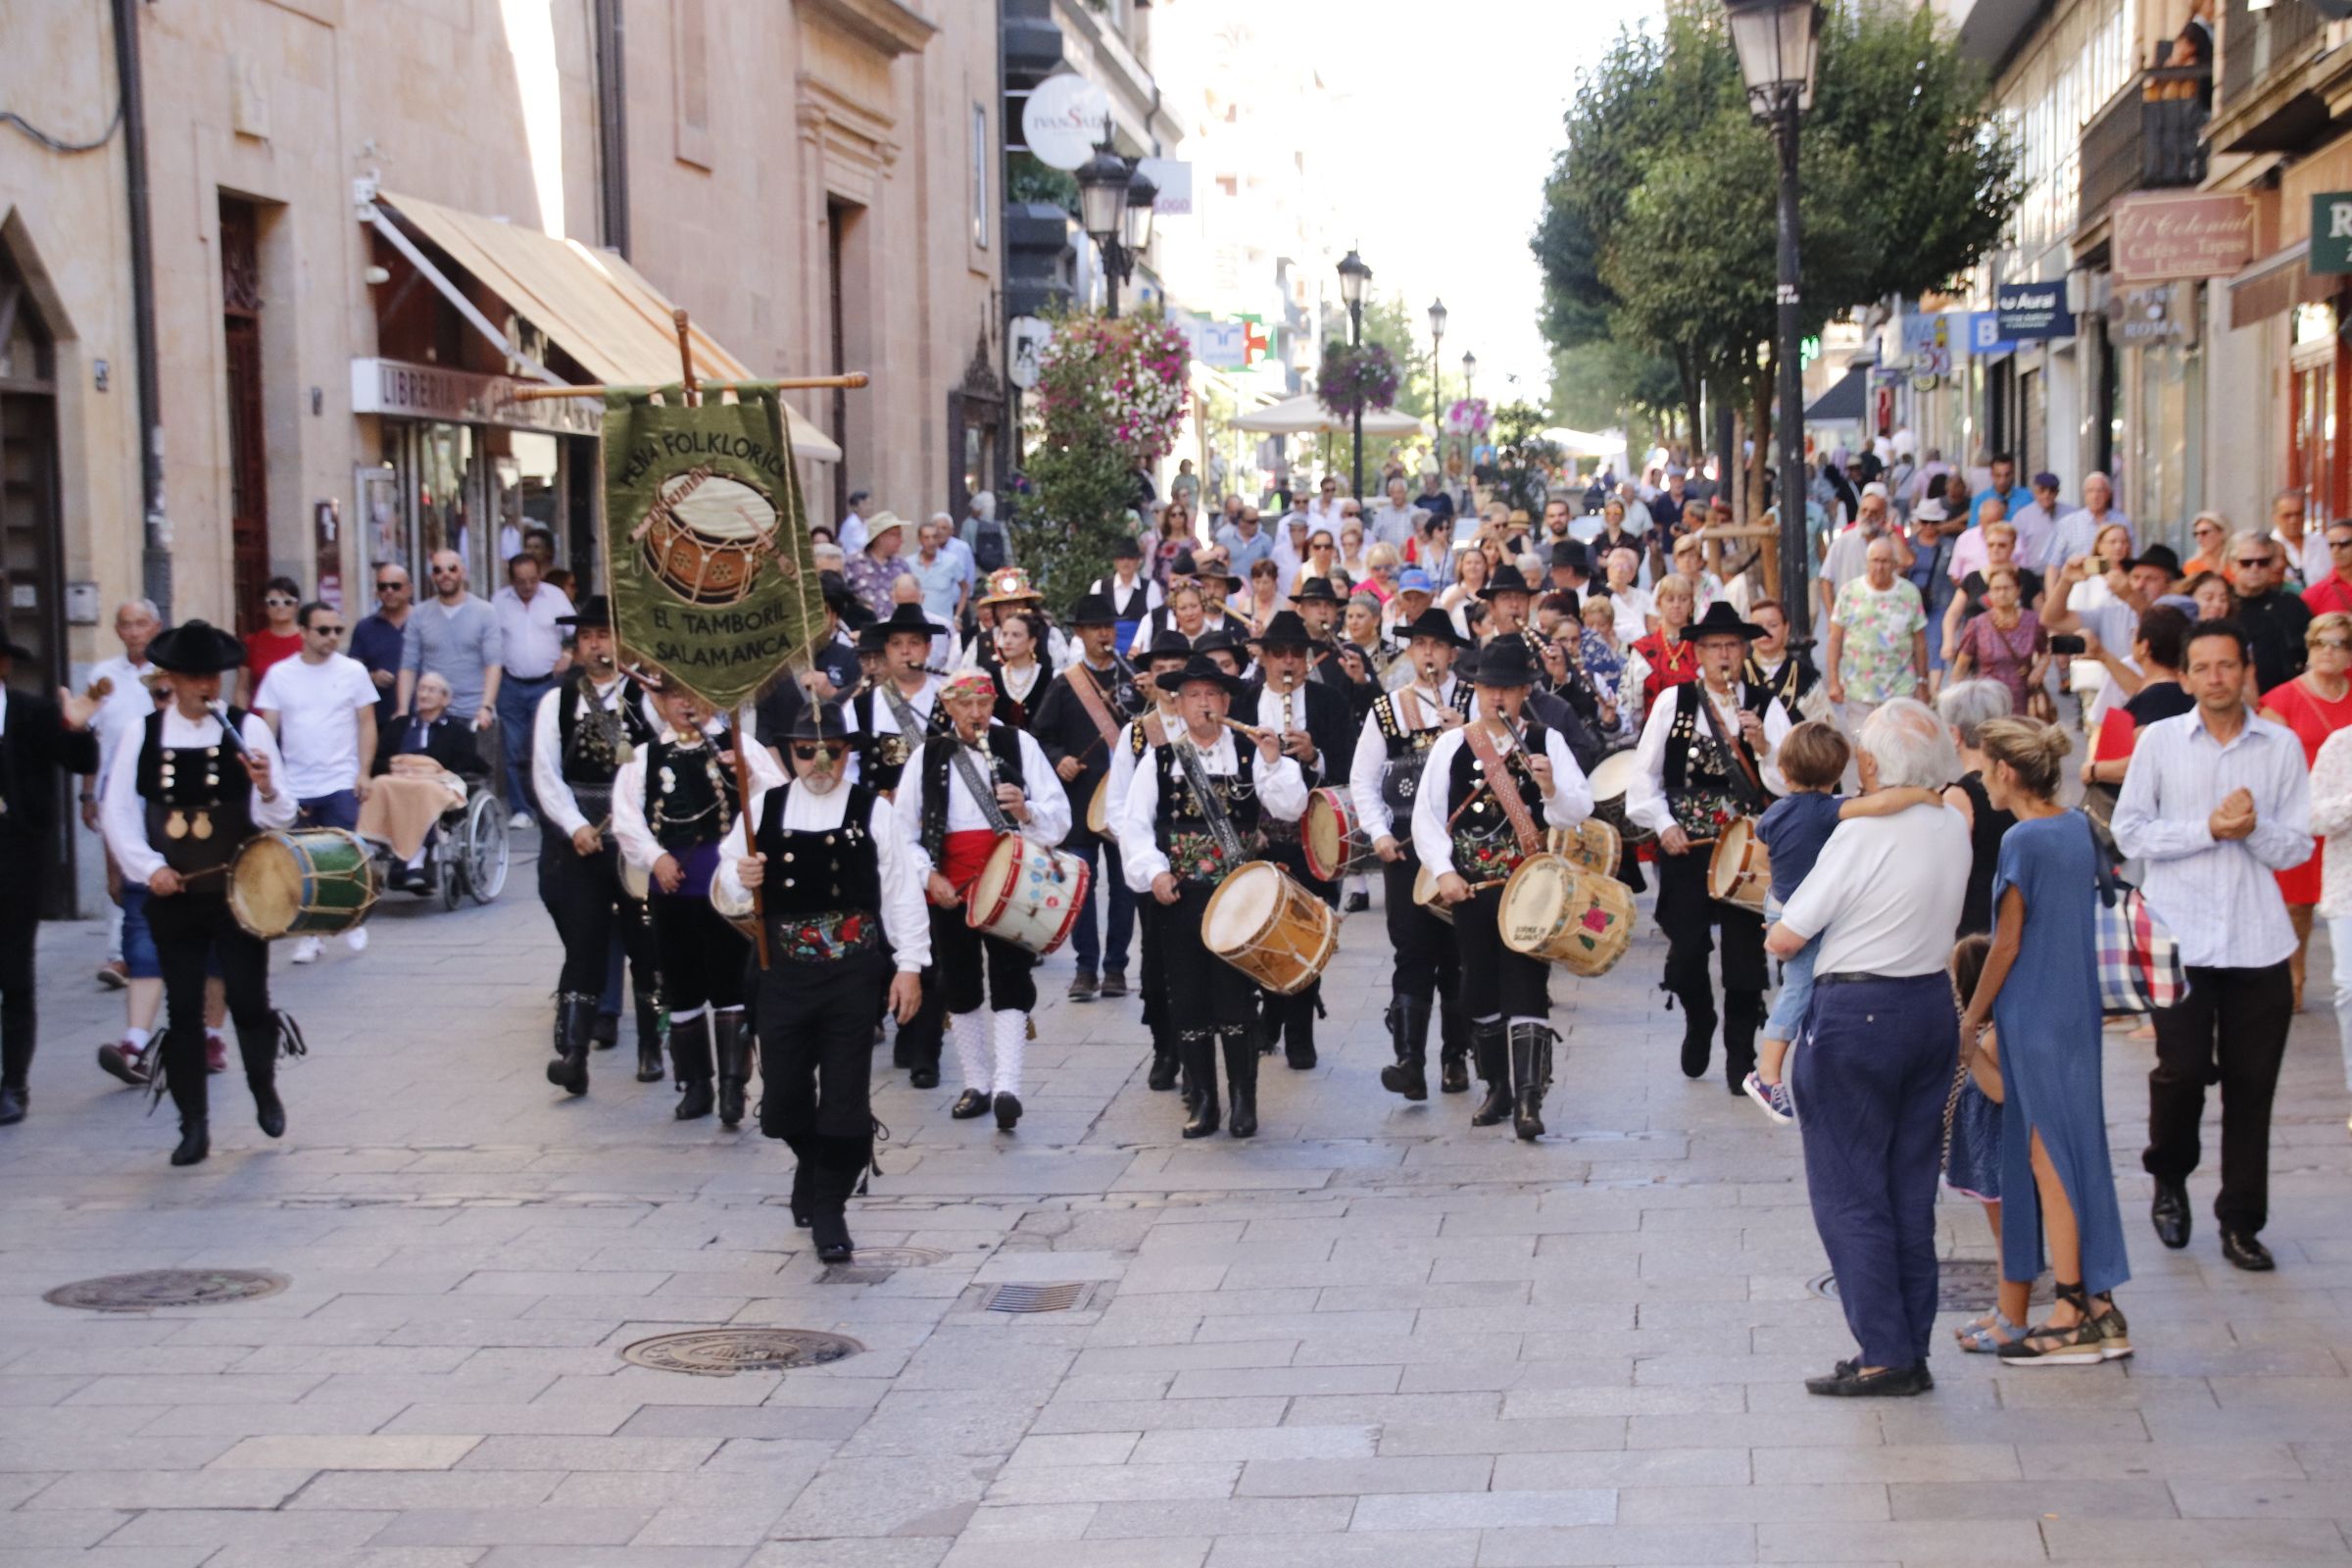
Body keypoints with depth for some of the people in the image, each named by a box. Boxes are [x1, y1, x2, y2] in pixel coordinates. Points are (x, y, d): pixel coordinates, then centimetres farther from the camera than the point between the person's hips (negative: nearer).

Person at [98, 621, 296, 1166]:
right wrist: (148, 867, -9)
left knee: (249, 1000, 3)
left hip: (239, 891, -2)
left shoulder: (247, 730, -4)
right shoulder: (142, 735, 1)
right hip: (173, 895, 2)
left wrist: (267, 789, -28)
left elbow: (277, 819, -7)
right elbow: (117, 810, 3)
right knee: (182, 1010, 5)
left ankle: (264, 1090, 31)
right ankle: (193, 1126, 14)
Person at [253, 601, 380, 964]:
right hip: (294, 787, 1)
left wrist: (365, 772, -5)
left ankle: (352, 922, 15)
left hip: (341, 784, -1)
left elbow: (366, 723, 4)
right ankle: (308, 934, 14)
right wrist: (269, 778, -3)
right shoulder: (279, 675, 3)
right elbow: (267, 730, 4)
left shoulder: (353, 671, 1)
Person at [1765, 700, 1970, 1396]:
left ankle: (1884, 1356, -1)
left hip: (1857, 1013, -7)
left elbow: (1785, 940, -13)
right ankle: (1913, 1351, 17)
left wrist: (1775, 932, 8)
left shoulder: (1862, 834, -18)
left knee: (1849, 1192, 1)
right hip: (1933, 1005, 7)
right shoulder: (1953, 829, 4)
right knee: (1911, 1190, 13)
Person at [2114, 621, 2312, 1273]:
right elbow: (2130, 832, -1)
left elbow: (2297, 846, 5)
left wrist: (2253, 828, -14)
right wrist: (2208, 829, -11)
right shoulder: (2160, 740, 3)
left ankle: (2241, 1223, 15)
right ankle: (2169, 1179, 25)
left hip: (2259, 942, 1)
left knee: (2251, 1084, 4)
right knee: (2183, 1069, -5)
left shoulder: (2282, 746, 5)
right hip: (2181, 937, -1)